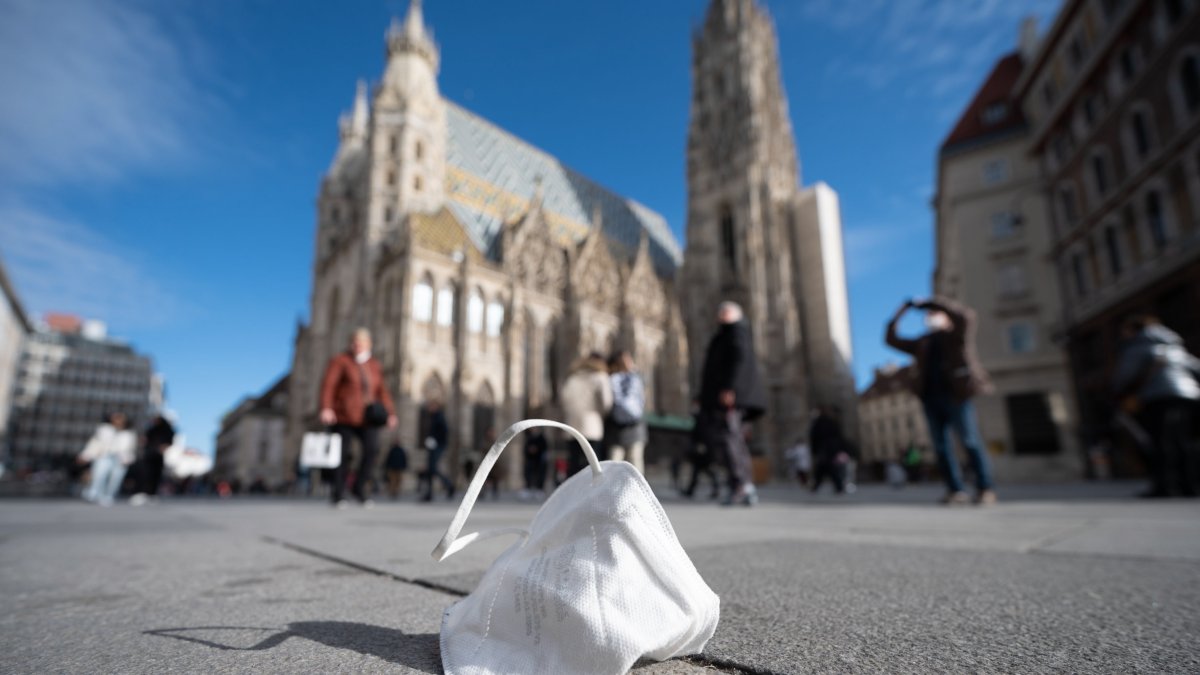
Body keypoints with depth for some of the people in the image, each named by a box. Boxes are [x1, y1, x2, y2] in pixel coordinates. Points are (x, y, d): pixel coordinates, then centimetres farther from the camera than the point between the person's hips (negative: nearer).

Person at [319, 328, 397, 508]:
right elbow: (328, 385, -9)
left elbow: (381, 391, 15)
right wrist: (326, 408, -22)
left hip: (366, 417, 3)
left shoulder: (374, 365, 14)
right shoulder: (340, 361, 1)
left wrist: (390, 412, 5)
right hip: (344, 416, -3)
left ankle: (358, 488, 2)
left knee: (372, 448, -15)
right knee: (343, 454, 1)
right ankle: (337, 494, 19)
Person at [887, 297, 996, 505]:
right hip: (931, 398, 5)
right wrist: (899, 313, 14)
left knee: (971, 442, -5)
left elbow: (966, 315, -12)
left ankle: (985, 489, 2)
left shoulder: (957, 336, 9)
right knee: (941, 445, 0)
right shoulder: (922, 343, 21)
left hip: (956, 395, -5)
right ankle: (956, 490, 4)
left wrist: (932, 303, -8)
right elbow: (892, 340, 22)